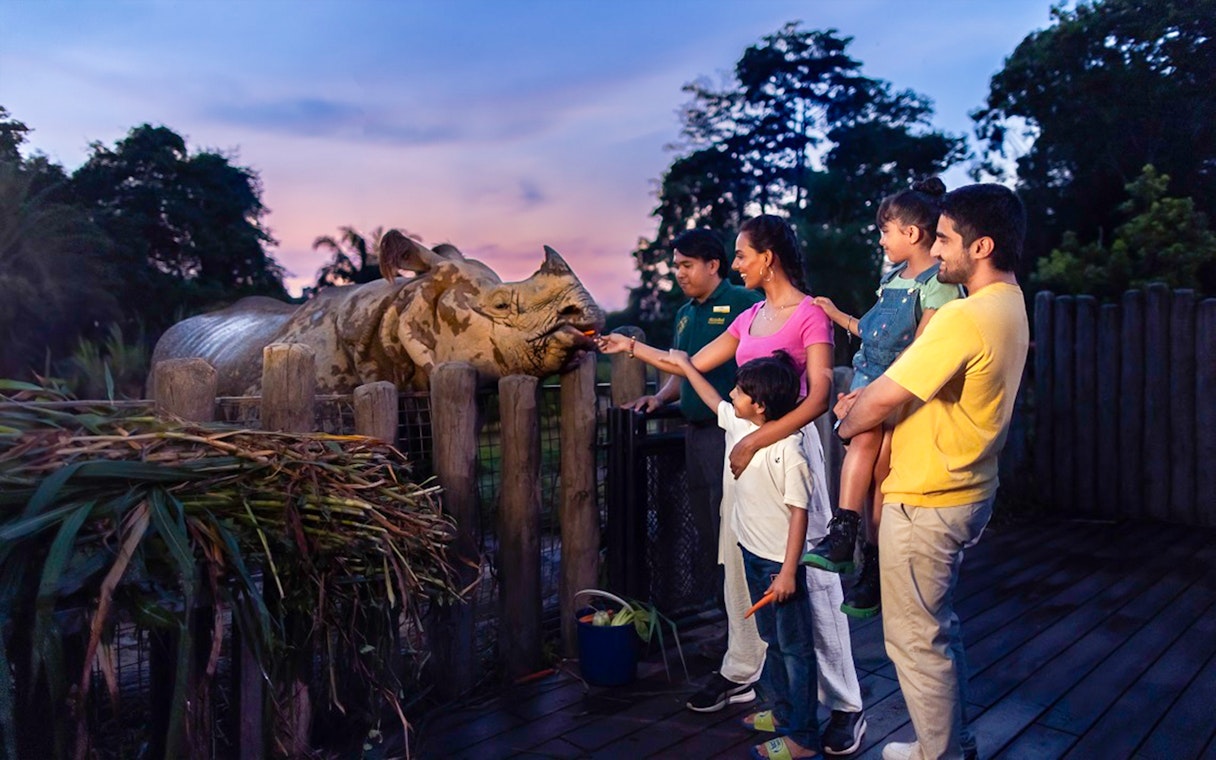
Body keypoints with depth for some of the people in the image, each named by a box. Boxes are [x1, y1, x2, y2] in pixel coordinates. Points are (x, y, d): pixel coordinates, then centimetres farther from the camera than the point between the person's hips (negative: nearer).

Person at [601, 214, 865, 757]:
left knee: (811, 574, -4)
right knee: (739, 563, 13)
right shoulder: (750, 317, 13)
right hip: (743, 442, 7)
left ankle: (845, 705, 7)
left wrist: (757, 440, -25)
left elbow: (819, 397, -19)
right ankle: (740, 669, 29)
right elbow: (695, 364, 19)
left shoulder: (810, 314, -9)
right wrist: (632, 347, 19)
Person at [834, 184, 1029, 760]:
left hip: (924, 502, -10)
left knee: (915, 638, 6)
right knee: (938, 626, 23)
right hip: (966, 492, 10)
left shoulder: (965, 318, -25)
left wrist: (846, 425, 0)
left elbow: (880, 401, -21)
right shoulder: (1009, 303, 7)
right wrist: (868, 397, 2)